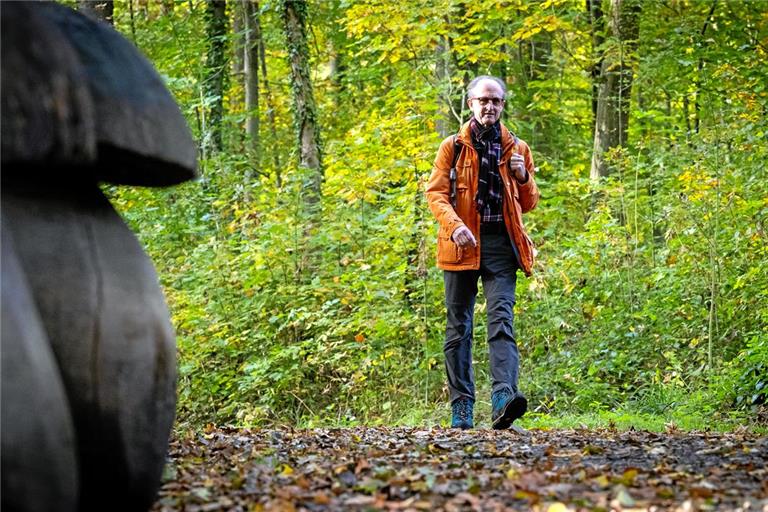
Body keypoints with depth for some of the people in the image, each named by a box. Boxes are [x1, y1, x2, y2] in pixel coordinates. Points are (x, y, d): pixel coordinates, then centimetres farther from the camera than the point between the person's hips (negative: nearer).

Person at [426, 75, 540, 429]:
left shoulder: (517, 148, 15)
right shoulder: (454, 146, 9)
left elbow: (529, 204, 18)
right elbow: (436, 192, 0)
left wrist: (524, 178, -3)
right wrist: (454, 225, -18)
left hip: (501, 243, 0)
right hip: (463, 243, 0)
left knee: (501, 318, -15)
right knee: (458, 324, 2)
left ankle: (503, 398, -28)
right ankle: (461, 406, 6)